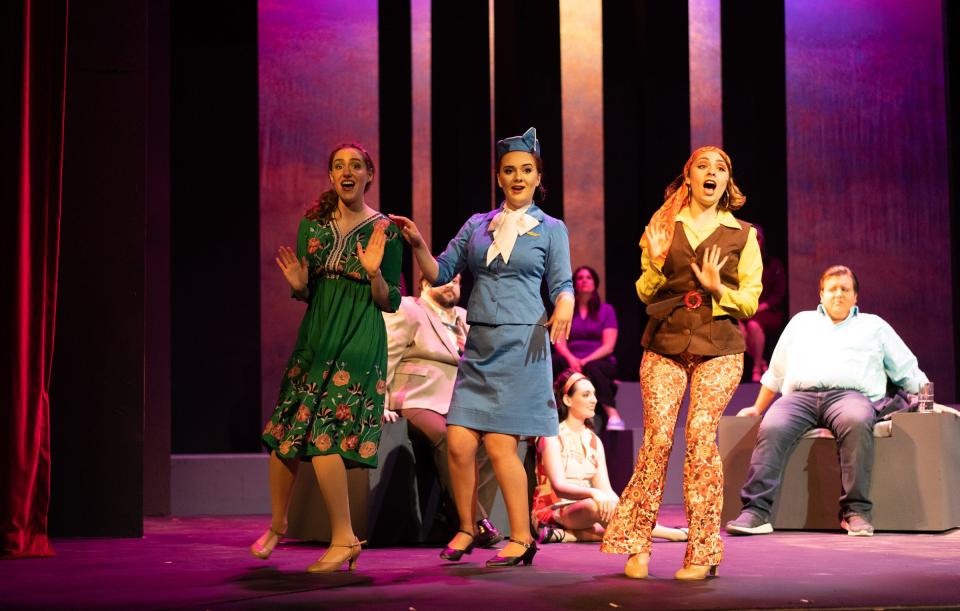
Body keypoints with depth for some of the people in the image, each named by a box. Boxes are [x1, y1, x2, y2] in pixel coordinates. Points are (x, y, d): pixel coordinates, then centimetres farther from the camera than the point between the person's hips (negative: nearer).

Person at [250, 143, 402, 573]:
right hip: (315, 337, 5)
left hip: (359, 344, -4)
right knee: (284, 432, 4)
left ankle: (344, 540, -4)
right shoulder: (312, 224, 9)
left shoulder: (384, 230, -2)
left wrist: (374, 273, -19)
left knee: (323, 437, -15)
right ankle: (277, 524, 25)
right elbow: (306, 294, 14)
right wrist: (298, 286, -8)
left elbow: (391, 303, -1)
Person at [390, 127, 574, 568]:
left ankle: (521, 539, 6)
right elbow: (440, 274, 12)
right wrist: (417, 245, -5)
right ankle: (466, 529, 16)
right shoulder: (477, 225, 13)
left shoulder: (551, 229, 5)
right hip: (479, 347, 4)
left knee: (499, 445, -7)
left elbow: (562, 285, 1)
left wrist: (565, 305, -21)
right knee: (459, 444, -3)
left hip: (521, 345, -4)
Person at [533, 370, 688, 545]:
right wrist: (593, 493, -39)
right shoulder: (553, 437, -7)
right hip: (553, 513, -7)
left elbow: (606, 490, 3)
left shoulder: (594, 440, 13)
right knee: (594, 506, -38)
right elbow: (559, 487, -20)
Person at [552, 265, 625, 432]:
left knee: (591, 368, -39)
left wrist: (585, 361, -17)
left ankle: (613, 415, -40)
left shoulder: (606, 310, 10)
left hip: (601, 362, -1)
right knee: (553, 361, -33)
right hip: (572, 361, 1)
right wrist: (571, 359, -18)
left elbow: (608, 346, -1)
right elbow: (559, 342, 4)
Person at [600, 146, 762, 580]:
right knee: (658, 436, -11)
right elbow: (644, 292, 14)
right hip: (666, 344, 1)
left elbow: (751, 301, 8)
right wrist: (656, 262, -6)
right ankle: (638, 545, -3)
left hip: (718, 348, -1)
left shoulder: (742, 234, 11)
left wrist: (718, 289, -11)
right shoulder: (662, 225, 14)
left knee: (700, 433, -15)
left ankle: (703, 552, -9)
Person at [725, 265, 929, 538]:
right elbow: (775, 373, 33)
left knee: (856, 422, -39)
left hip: (850, 394, -1)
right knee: (771, 428, -32)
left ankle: (856, 511, -37)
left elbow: (909, 373, 23)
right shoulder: (801, 322, 31)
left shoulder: (874, 326, 26)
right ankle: (756, 512, -39)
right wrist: (757, 408, 27)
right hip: (800, 394, 2)